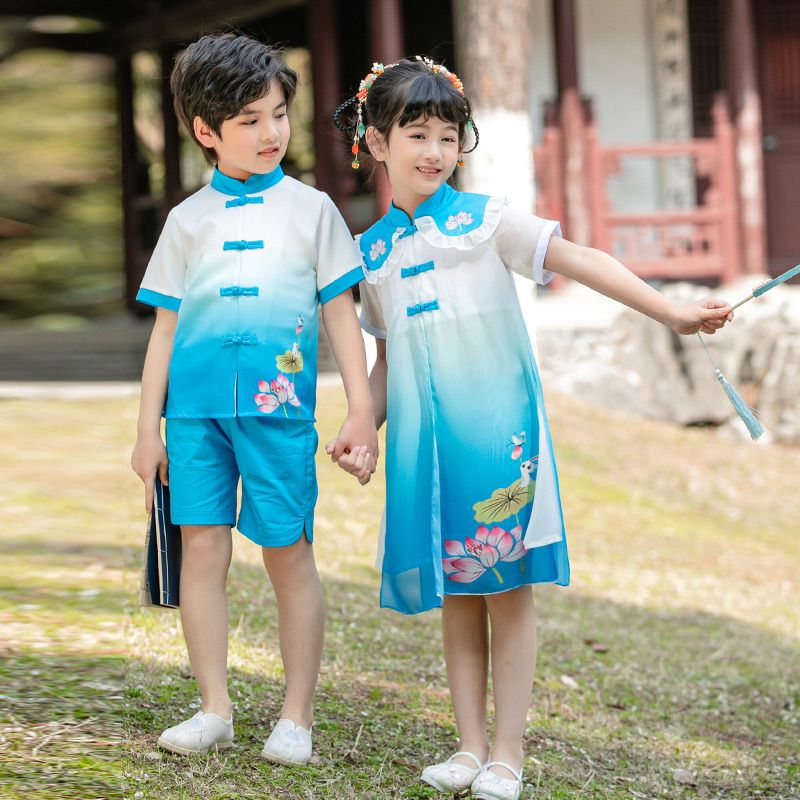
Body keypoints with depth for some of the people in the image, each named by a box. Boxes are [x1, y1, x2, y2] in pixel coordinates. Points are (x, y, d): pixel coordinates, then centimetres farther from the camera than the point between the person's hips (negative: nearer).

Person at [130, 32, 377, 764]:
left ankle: (296, 716, 8)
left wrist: (362, 411, 0)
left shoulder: (310, 209, 9)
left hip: (278, 403, -2)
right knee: (202, 546, 0)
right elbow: (166, 327, 14)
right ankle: (214, 709, 10)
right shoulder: (189, 220, 13)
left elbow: (341, 317, 7)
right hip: (196, 403, 2)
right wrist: (149, 427, 11)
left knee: (289, 553, 0)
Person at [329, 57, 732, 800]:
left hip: (495, 432, -4)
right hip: (424, 442, 4)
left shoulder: (483, 218, -2)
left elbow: (578, 259, -10)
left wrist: (670, 312, -19)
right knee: (456, 593, 8)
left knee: (506, 588, -1)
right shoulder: (373, 250, 11)